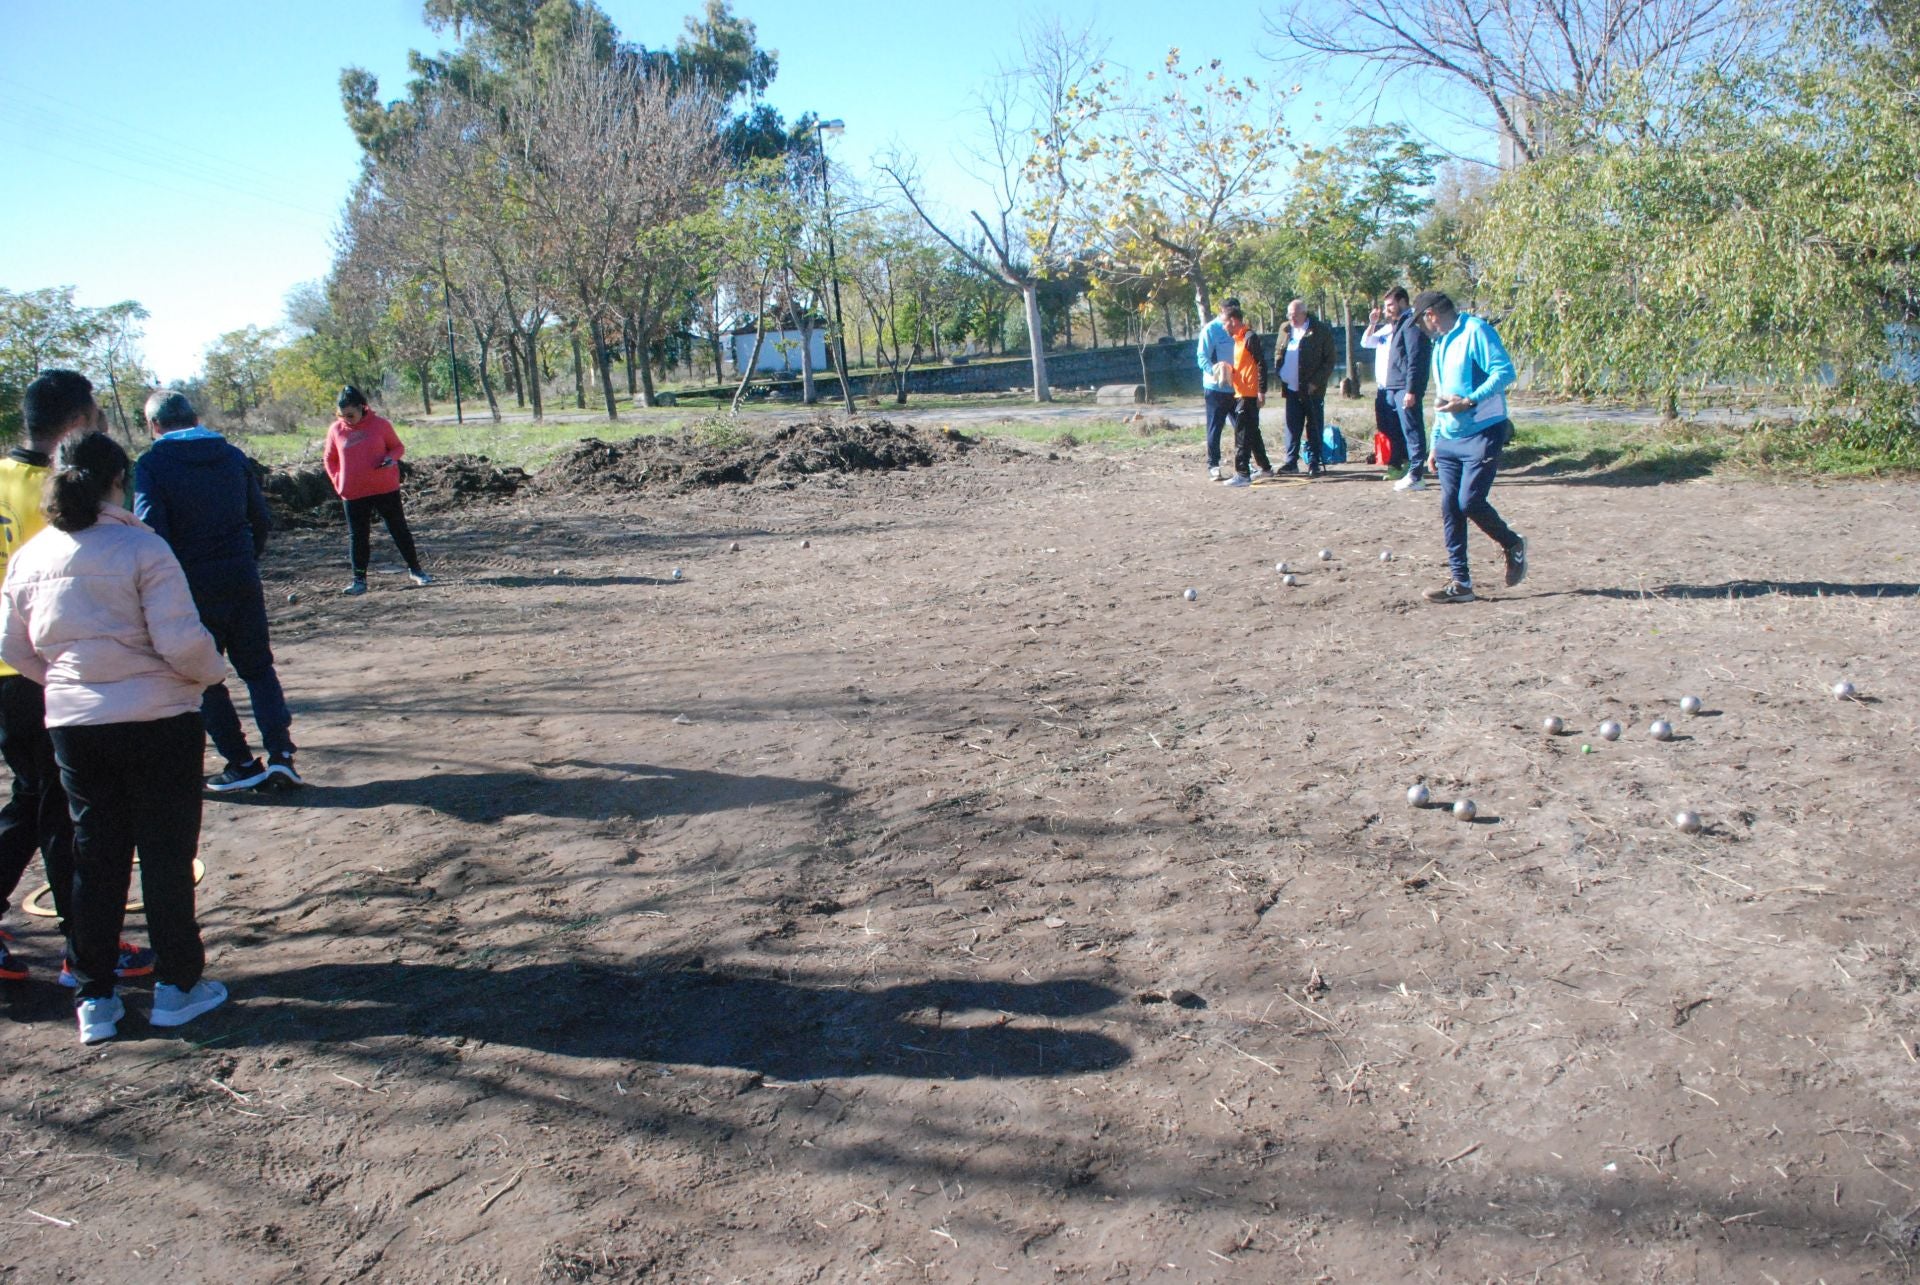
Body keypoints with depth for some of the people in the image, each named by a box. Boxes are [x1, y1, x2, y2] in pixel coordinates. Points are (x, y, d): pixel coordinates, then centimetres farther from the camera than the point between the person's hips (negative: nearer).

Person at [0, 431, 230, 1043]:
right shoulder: (142, 549, -15)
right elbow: (182, 642, -19)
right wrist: (211, 672, 1)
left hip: (72, 727, 5)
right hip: (157, 722, -4)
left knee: (95, 857, 14)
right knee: (166, 854, 7)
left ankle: (94, 998, 20)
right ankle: (177, 986, 16)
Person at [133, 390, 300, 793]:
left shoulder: (151, 465, -7)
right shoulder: (232, 456, 6)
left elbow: (151, 529, -15)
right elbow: (262, 520, 8)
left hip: (192, 585, -3)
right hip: (242, 578, 4)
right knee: (257, 666, 14)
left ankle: (242, 763, 11)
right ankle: (280, 752, 1)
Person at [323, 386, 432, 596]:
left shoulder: (380, 424, -4)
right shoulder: (336, 430, 2)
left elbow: (398, 446, 6)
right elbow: (330, 460, 13)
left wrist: (391, 457, -16)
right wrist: (338, 482, 1)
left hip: (386, 489, -1)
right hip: (353, 493, 2)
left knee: (399, 530, 6)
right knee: (357, 537, 4)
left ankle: (415, 570, 19)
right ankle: (359, 580, 11)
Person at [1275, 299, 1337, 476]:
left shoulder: (1320, 331, -7)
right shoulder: (1285, 330, 9)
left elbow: (1330, 360, -6)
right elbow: (1279, 355, 17)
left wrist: (1316, 382, -13)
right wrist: (1281, 380, 6)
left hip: (1312, 389, -4)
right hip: (1292, 388, 4)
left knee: (1314, 428, 2)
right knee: (1292, 427, 7)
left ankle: (1314, 463, 7)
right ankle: (1291, 461, 13)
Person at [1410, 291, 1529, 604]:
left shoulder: (1475, 331, -8)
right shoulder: (1440, 344, 20)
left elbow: (1505, 372, -18)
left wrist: (1468, 401, -24)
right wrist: (1436, 443, 23)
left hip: (1482, 434, -8)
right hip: (1449, 439, 8)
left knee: (1470, 502, -13)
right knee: (1450, 508, 2)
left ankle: (1513, 545, 15)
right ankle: (1460, 583, 6)